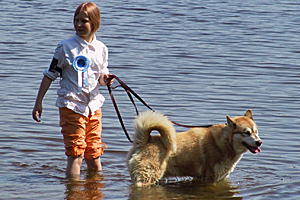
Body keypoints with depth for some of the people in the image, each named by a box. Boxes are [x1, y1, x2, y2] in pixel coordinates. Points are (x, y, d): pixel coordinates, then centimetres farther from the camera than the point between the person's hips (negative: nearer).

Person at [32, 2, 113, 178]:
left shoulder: (101, 49, 8)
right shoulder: (66, 47, -4)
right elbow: (50, 74, 0)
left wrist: (106, 79, -7)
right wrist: (38, 102, -2)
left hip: (94, 105, 4)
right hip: (71, 104, -4)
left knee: (94, 153, 9)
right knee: (76, 153, -9)